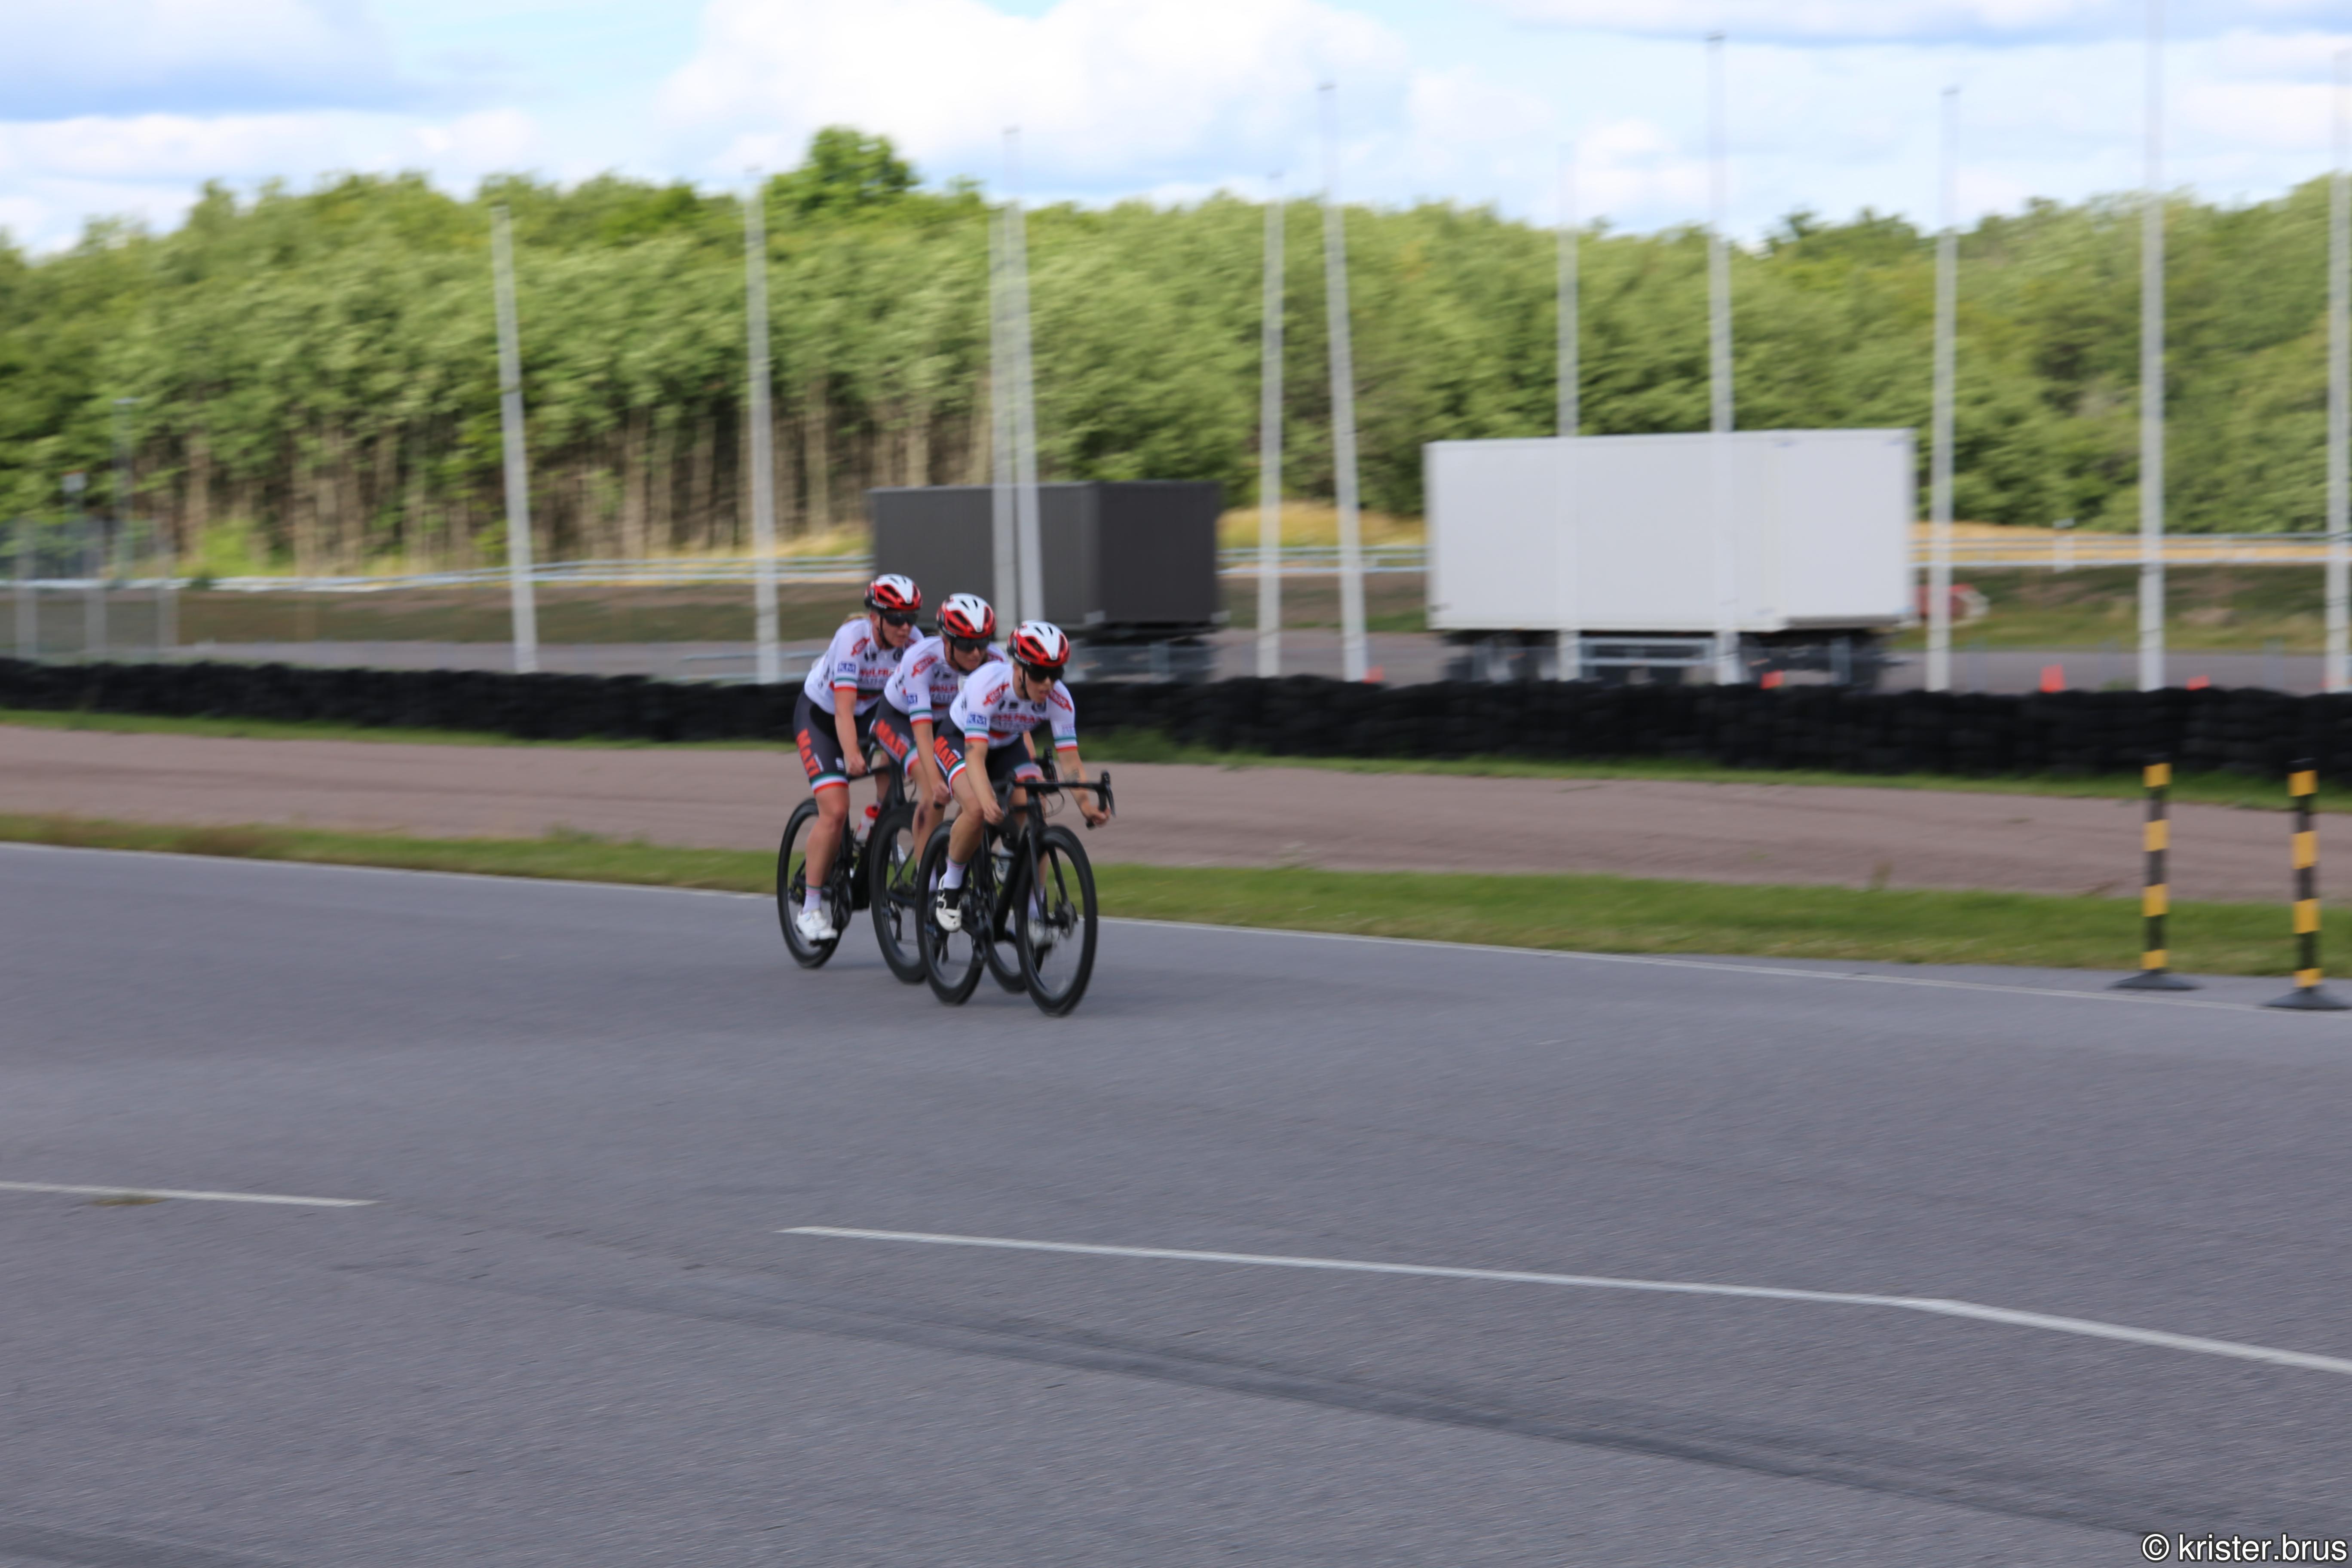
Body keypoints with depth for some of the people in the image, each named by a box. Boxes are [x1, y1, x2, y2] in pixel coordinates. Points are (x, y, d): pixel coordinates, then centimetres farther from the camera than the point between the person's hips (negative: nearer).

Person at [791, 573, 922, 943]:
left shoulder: (912, 643, -18)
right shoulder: (853, 639, -32)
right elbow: (844, 709, -39)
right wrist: (851, 756, -53)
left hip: (871, 710, 5)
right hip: (819, 715, -5)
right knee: (835, 811, -17)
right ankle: (811, 908, -7)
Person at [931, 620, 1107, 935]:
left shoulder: (1059, 699, -26)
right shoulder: (987, 685, -38)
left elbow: (1070, 759, -26)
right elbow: (975, 754, -44)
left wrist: (1087, 802, -44)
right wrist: (987, 800, -60)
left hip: (1008, 746, 4)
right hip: (958, 741, -4)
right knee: (977, 810, -31)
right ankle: (950, 887, -7)